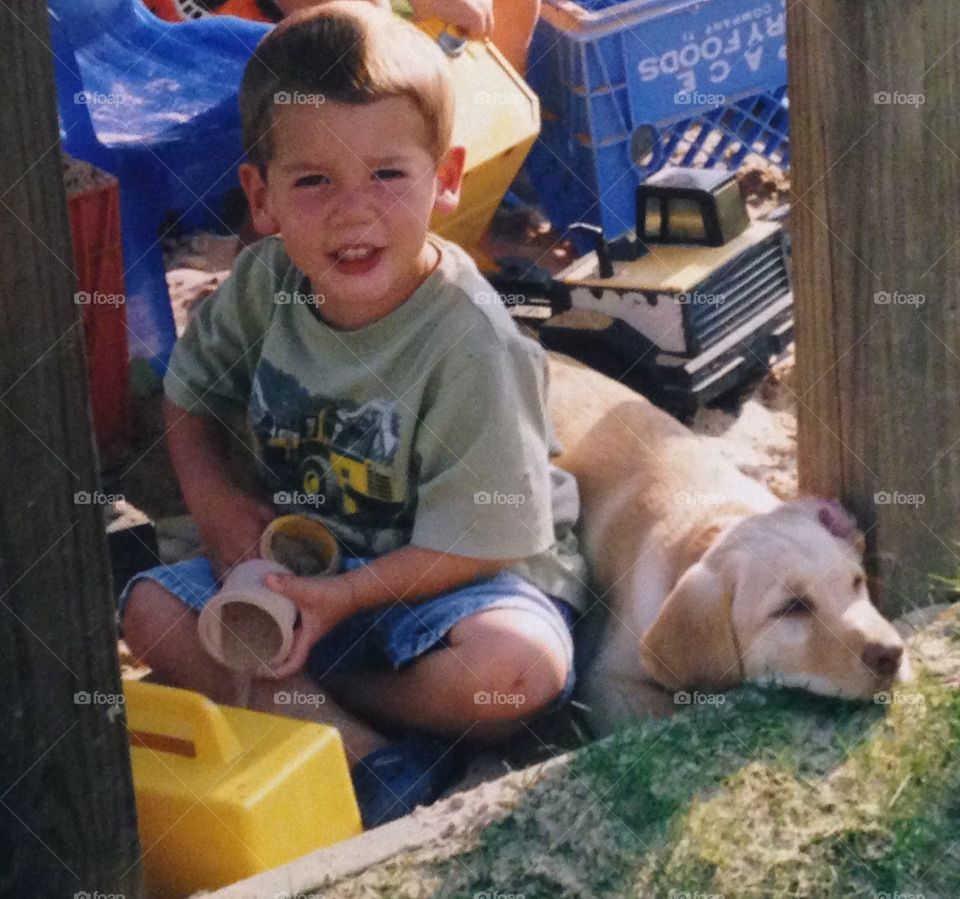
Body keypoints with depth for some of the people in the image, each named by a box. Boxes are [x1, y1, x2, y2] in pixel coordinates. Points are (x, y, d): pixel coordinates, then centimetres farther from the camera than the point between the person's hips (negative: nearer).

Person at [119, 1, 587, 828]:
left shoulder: (471, 343, -26)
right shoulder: (265, 283, -8)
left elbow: (475, 541, -22)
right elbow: (192, 388, 11)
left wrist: (342, 597, -27)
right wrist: (211, 497, -6)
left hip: (462, 574, -5)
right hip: (306, 556, 6)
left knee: (519, 666, -36)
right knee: (151, 610, -10)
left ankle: (307, 691, -9)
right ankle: (367, 753, -22)